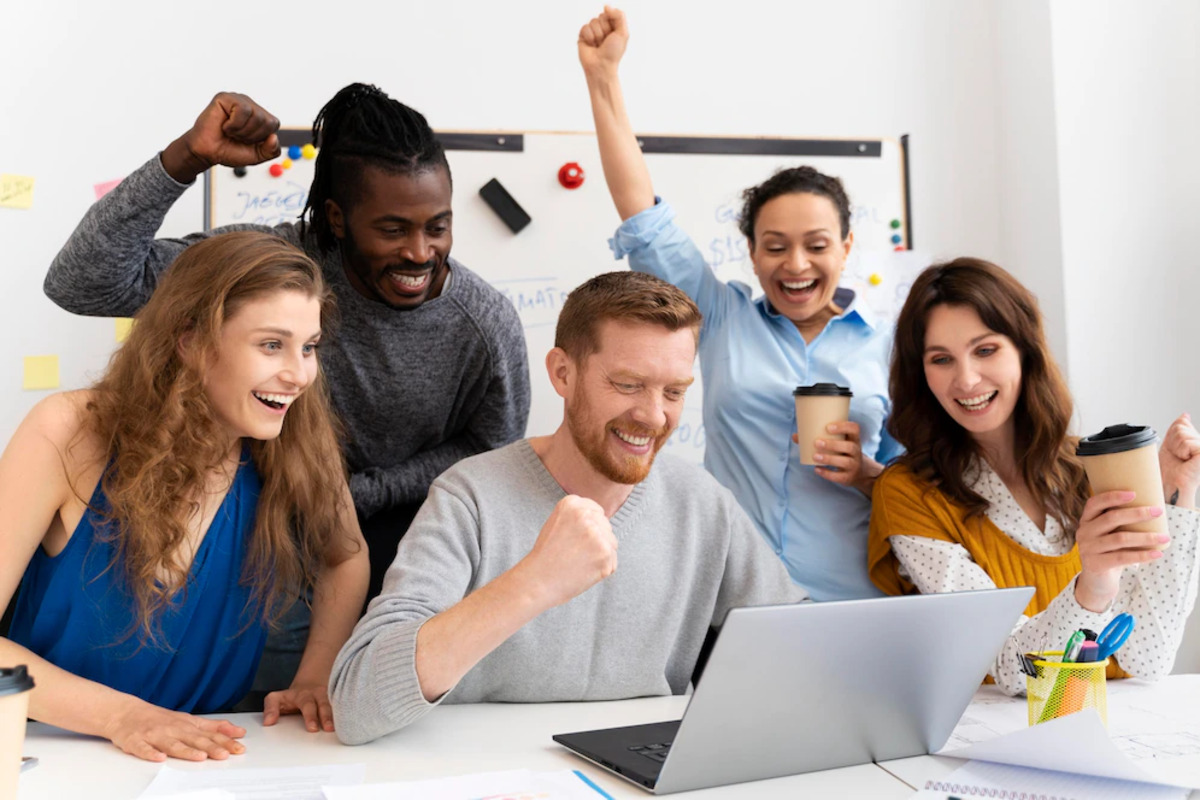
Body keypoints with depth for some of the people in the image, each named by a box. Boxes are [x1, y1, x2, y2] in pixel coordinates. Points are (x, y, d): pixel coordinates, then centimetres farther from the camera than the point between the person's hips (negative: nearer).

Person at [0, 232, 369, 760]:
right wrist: (120, 715, -27)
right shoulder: (70, 434, -16)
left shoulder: (300, 444, -11)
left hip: (206, 756, 3)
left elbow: (345, 559, 5)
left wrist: (314, 679, -9)